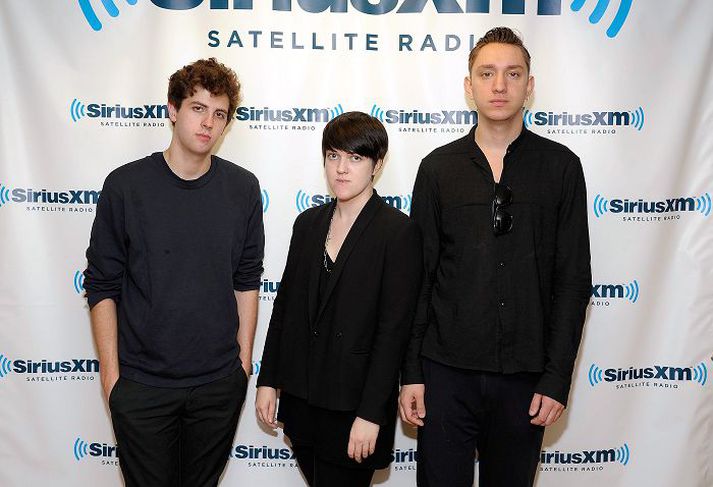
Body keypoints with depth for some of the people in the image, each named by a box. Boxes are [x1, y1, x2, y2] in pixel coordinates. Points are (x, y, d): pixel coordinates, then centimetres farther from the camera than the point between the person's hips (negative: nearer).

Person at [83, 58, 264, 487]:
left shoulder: (243, 189, -2)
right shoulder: (126, 185, -8)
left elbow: (247, 281, 5)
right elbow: (102, 286, -3)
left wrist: (244, 357, 4)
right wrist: (110, 371, -4)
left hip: (220, 382, 2)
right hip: (141, 383, -1)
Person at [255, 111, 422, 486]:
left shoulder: (397, 231, -12)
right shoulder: (308, 223, 6)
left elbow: (394, 329, -15)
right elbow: (285, 305, 9)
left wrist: (371, 414, -16)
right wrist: (268, 380, 8)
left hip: (354, 404, -5)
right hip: (300, 398, 5)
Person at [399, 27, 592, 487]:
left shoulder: (561, 167, 1)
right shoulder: (439, 168, 2)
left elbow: (573, 280, 0)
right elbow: (418, 276, 3)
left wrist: (557, 379, -5)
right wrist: (411, 372, 0)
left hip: (524, 377, 0)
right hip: (447, 370, 0)